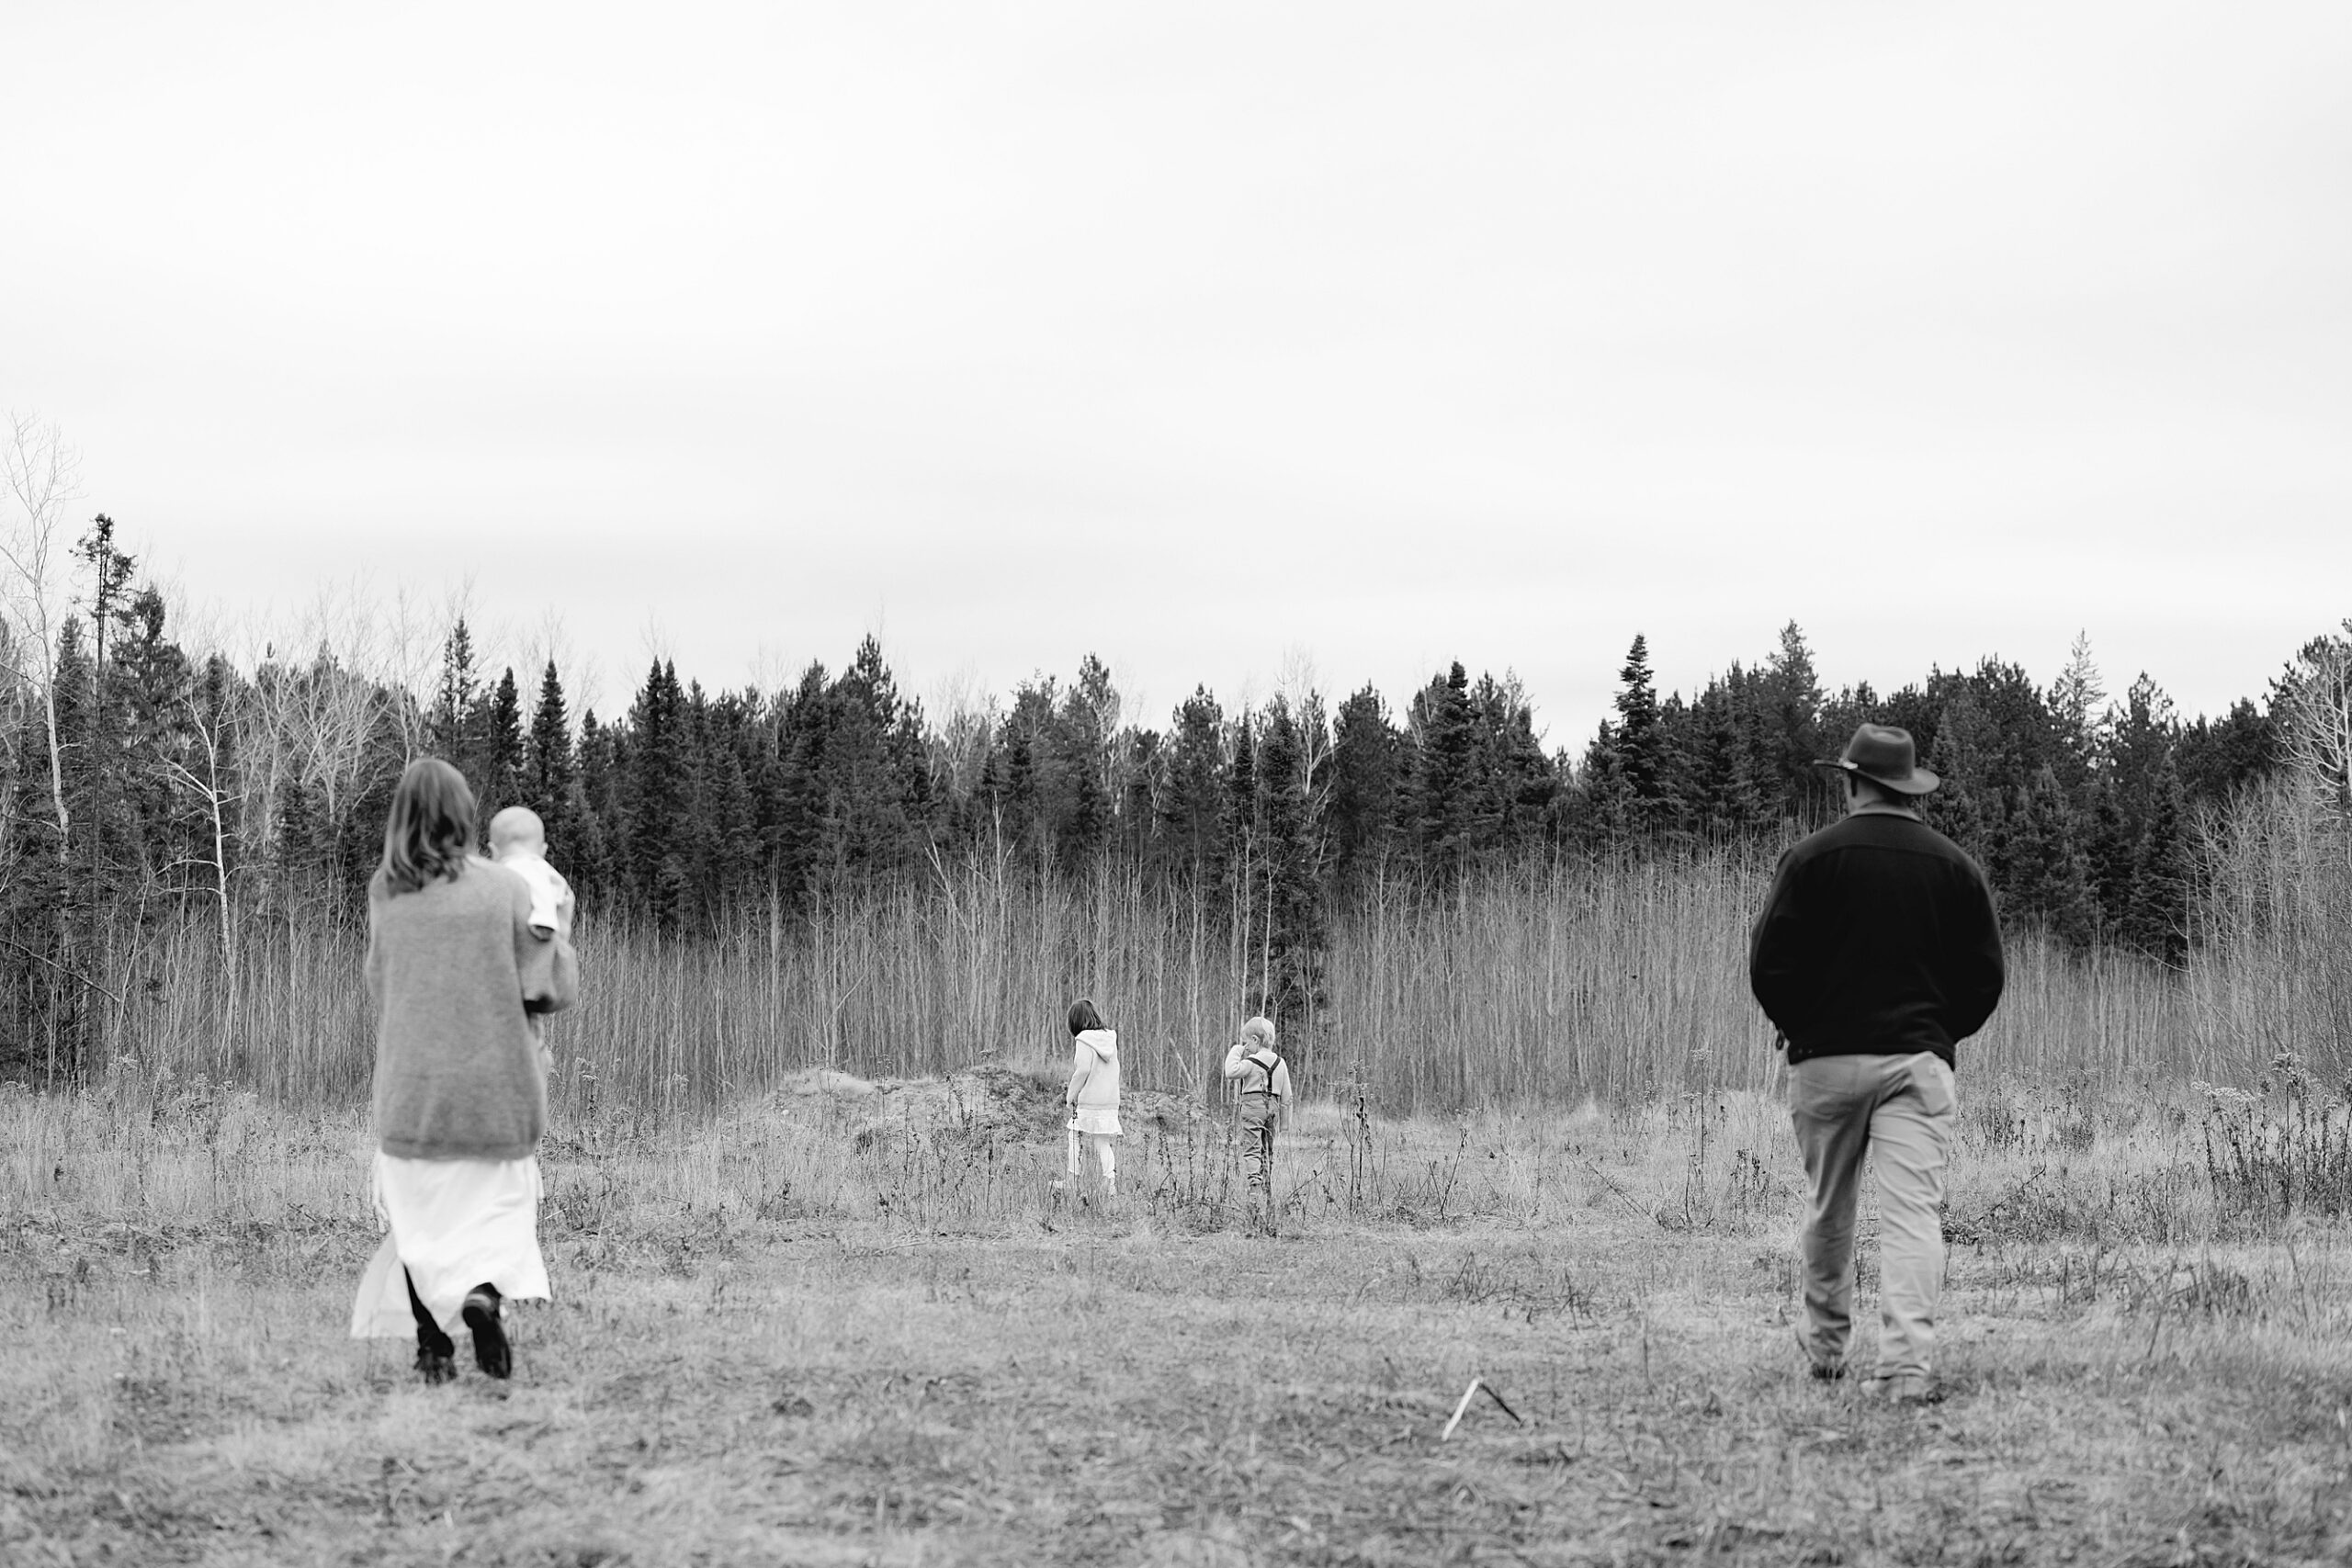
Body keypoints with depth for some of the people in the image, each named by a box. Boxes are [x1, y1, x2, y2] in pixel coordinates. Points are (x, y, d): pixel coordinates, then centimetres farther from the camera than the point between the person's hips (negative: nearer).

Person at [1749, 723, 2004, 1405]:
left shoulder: (1812, 858, -4)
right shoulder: (1954, 865, 4)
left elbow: (1769, 964, -7)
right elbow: (1985, 974, 6)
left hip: (1826, 1057, 0)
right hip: (1919, 1059, 1)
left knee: (1828, 1211, 16)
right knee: (1913, 1214, -5)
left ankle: (1826, 1344, 31)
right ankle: (1907, 1365, -16)